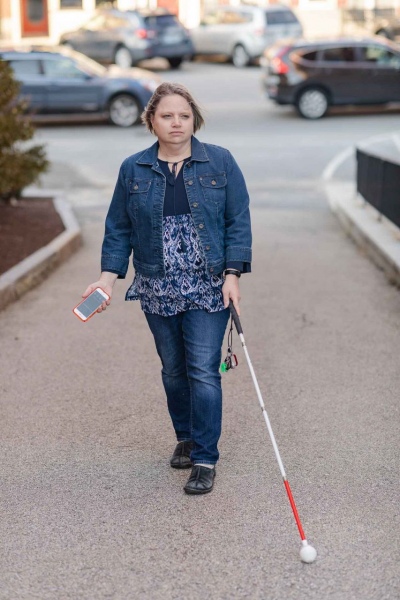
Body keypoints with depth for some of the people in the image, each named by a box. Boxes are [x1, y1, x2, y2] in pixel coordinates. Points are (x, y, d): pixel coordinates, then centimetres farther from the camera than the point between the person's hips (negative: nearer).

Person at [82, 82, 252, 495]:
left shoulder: (220, 163, -2)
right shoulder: (133, 170, 3)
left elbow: (238, 221, -3)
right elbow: (119, 228, 6)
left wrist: (233, 274, -11)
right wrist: (109, 276, -5)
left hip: (208, 289, -2)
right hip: (158, 290, 3)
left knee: (203, 372, -6)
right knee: (173, 370, 14)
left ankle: (204, 460, 2)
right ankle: (185, 438, 35)